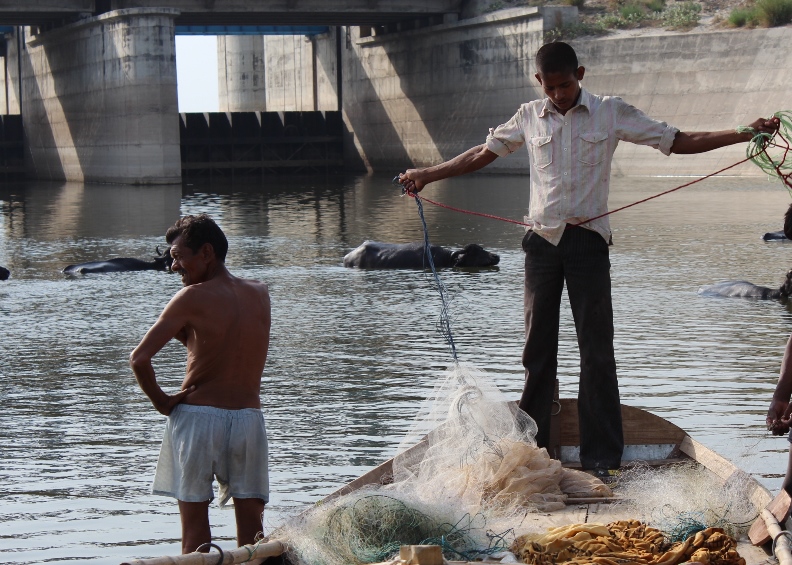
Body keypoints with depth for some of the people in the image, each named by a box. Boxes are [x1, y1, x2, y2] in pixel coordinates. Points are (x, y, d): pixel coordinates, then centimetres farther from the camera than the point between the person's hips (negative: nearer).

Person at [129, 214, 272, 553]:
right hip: (249, 417, 4)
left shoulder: (194, 297, -7)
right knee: (251, 520, 5)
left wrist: (160, 401, 0)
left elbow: (140, 358, -13)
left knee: (194, 518, 3)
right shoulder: (260, 294, 7)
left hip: (197, 415, -4)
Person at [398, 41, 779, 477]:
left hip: (587, 241, -2)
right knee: (537, 346, 7)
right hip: (542, 241, 3)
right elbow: (483, 153, 20)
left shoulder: (611, 113, 1)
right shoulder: (529, 117, 9)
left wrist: (745, 134, -7)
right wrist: (427, 175, 20)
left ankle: (602, 456, 1)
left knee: (596, 349, -4)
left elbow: (678, 141, 2)